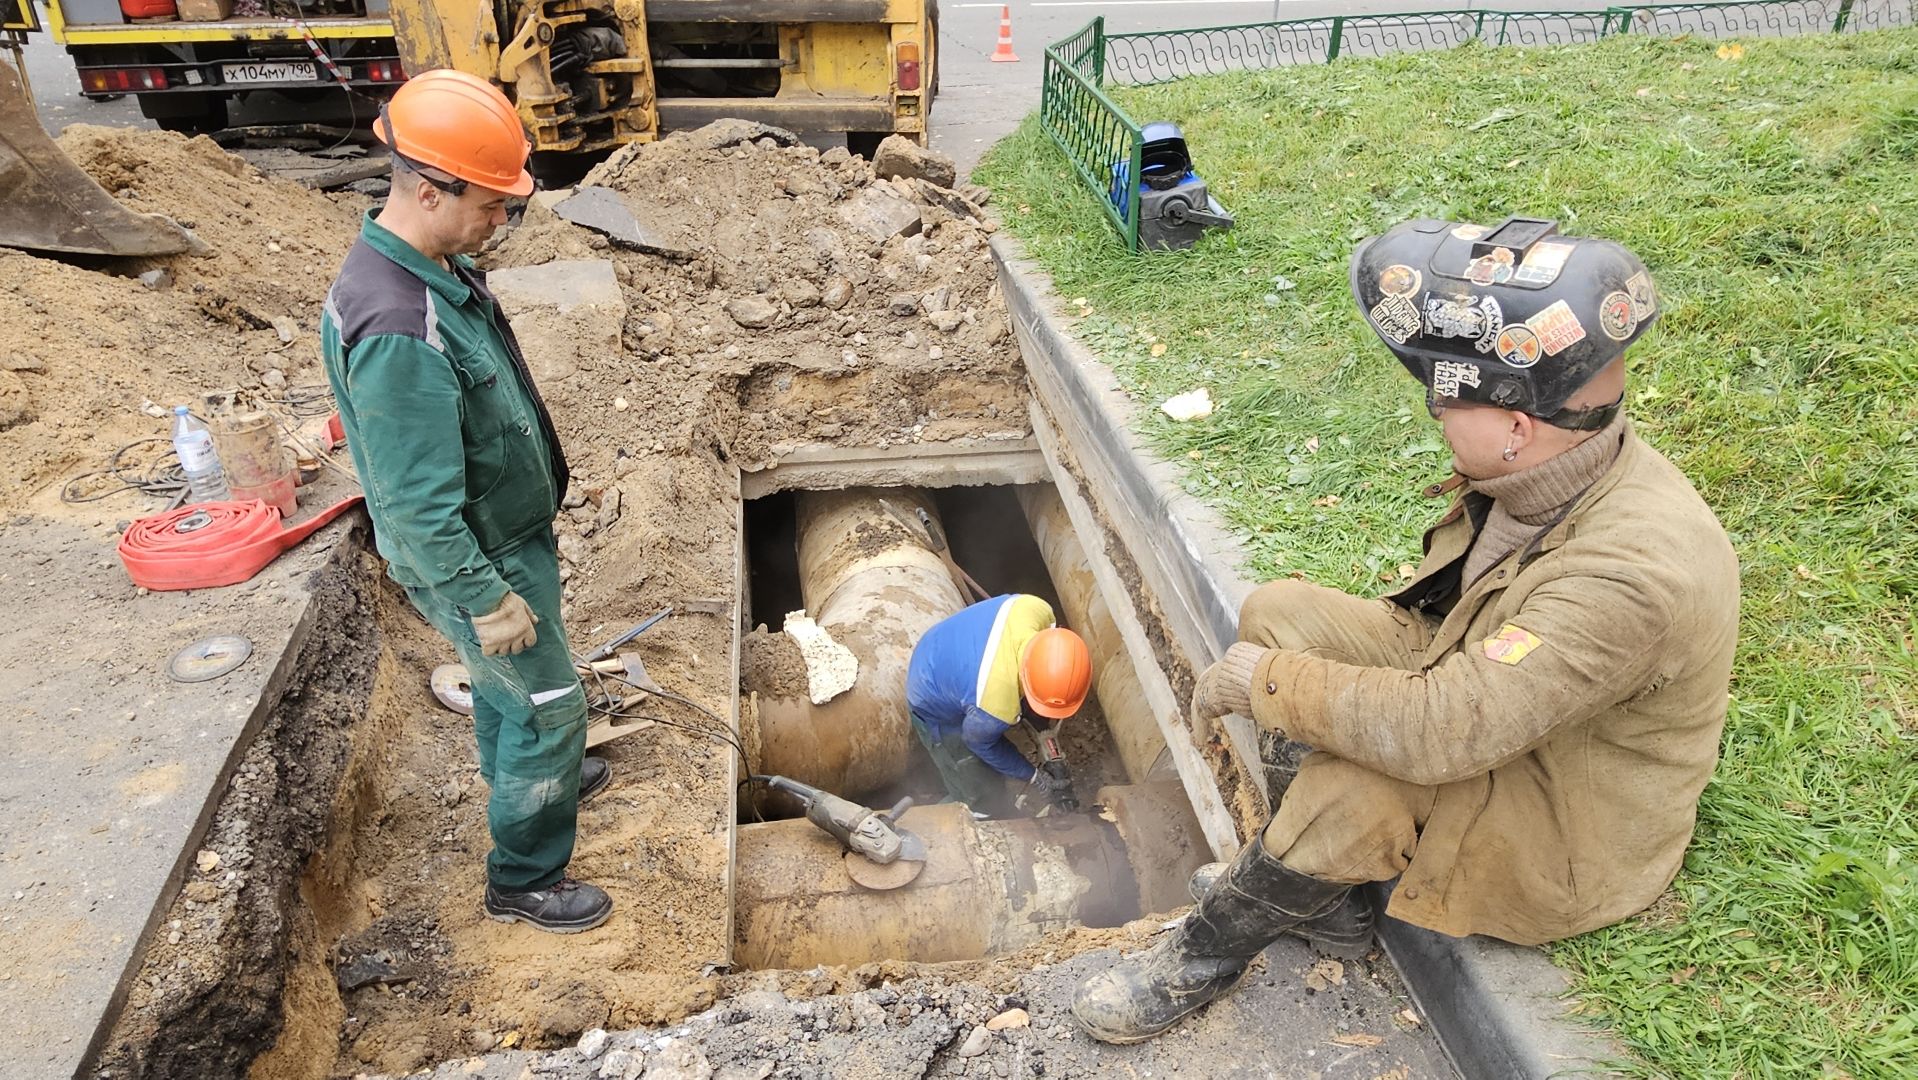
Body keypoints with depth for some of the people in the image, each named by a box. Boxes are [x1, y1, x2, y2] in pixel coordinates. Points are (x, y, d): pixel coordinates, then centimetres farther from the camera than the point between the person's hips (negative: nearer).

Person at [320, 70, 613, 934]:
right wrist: (487, 600, -21)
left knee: (504, 684, 29)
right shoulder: (398, 328, -35)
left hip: (509, 531, 9)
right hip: (475, 561, -9)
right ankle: (524, 879, 25)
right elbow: (420, 504, -30)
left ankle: (531, 781, 55)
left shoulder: (438, 265, -3)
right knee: (547, 702, 6)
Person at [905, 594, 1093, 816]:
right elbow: (980, 741, -19)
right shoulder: (996, 707, -45)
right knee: (987, 804, 8)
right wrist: (1032, 777, -7)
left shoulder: (1035, 609, -33)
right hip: (937, 709, -6)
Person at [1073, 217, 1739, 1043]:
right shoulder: (1548, 466, -11)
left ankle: (1206, 953, -5)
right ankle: (1317, 885, 5)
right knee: (1277, 611, -3)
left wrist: (1266, 680, -26)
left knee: (1355, 779, -34)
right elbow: (1436, 606, 6)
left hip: (1565, 831, -8)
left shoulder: (1634, 572, -36)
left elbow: (1439, 731, -38)